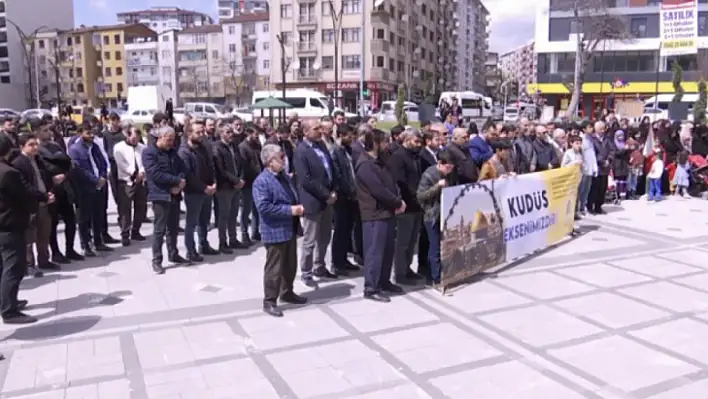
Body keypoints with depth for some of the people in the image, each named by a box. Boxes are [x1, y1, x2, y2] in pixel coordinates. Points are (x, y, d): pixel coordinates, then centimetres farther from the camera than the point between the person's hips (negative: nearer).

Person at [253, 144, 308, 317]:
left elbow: (294, 196, 22)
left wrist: (299, 207, -1)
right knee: (274, 268, 0)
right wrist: (289, 210, -23)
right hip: (275, 232, -9)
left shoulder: (284, 177, 10)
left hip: (290, 229, 9)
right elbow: (263, 207, -25)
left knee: (290, 265, 20)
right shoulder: (262, 181, -17)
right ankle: (269, 302, 13)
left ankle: (287, 293, 38)